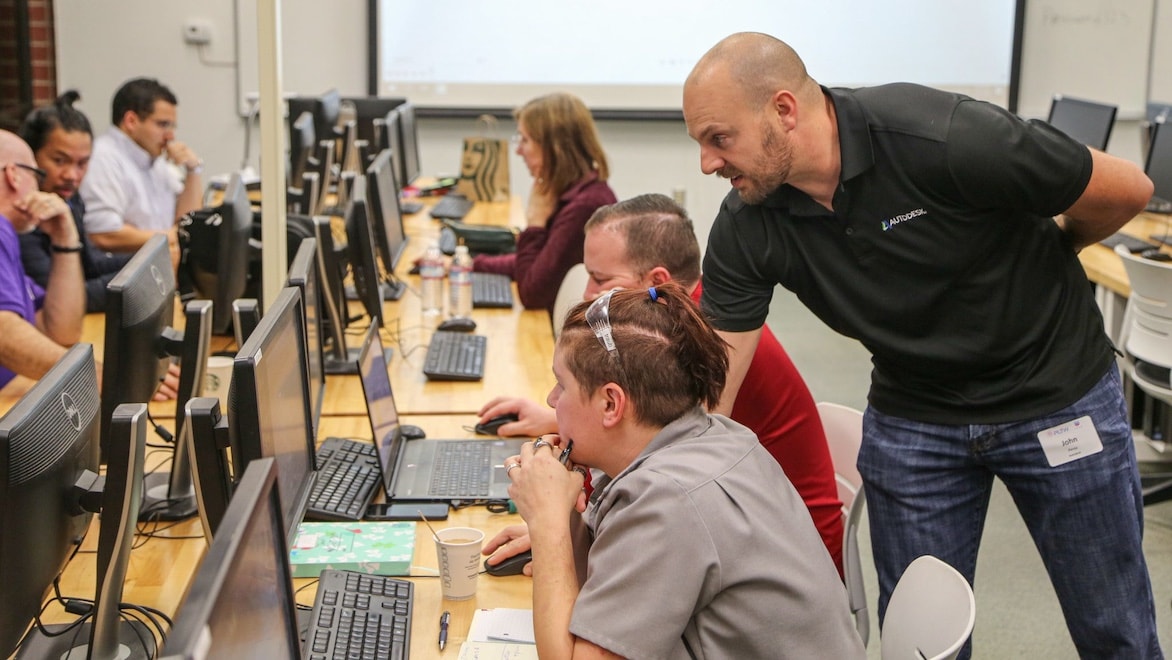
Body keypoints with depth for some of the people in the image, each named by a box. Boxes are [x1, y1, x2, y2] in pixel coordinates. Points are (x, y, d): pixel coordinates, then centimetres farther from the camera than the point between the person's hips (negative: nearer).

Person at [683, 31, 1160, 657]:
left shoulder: (942, 137, -30)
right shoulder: (744, 230, -15)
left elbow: (1125, 188, -17)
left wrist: (1039, 260, 2)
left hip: (1056, 392, -3)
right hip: (911, 414, 3)